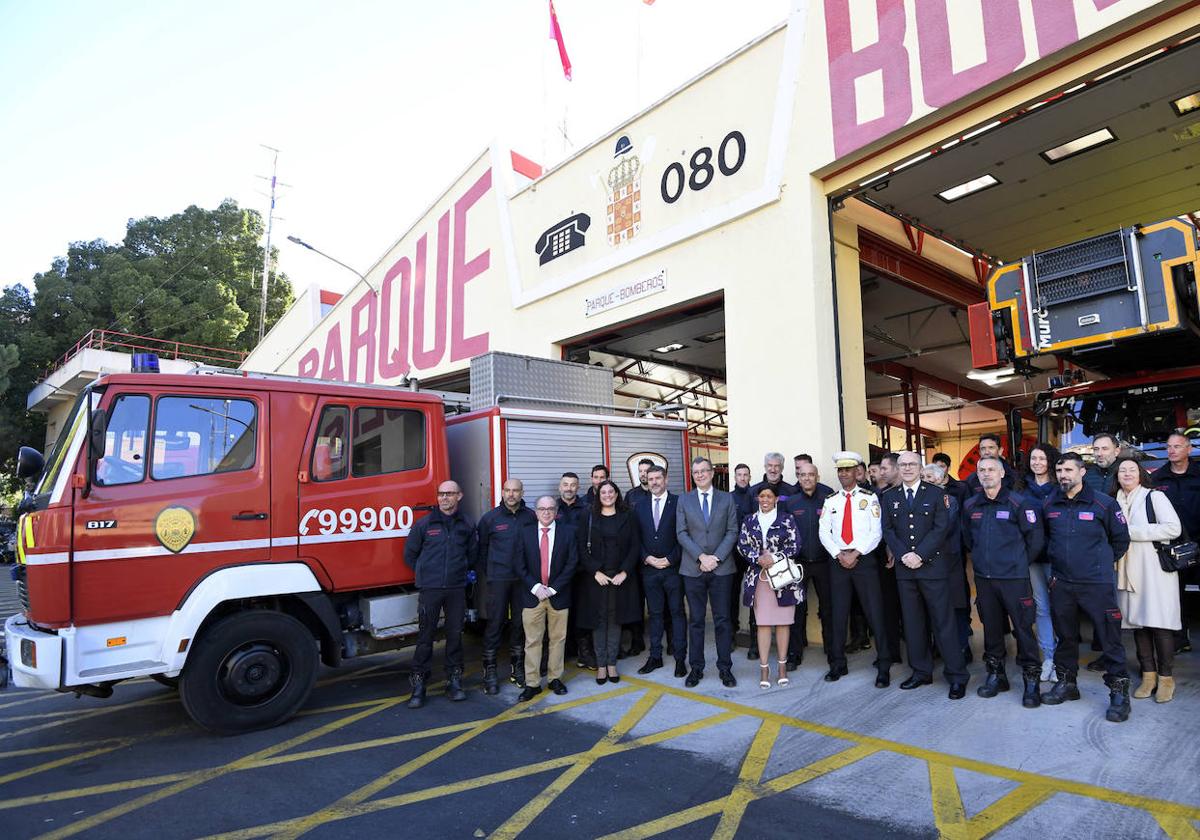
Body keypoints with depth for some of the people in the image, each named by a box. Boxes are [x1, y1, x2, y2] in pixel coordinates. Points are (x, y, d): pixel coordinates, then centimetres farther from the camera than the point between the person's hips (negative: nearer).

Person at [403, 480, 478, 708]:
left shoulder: (467, 525, 4)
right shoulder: (424, 524, -2)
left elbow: (473, 554, 17)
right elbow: (410, 554, 9)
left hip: (457, 588, 2)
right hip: (429, 589, -2)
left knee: (455, 634, 9)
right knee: (425, 636, 2)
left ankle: (454, 682, 21)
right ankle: (418, 687, 11)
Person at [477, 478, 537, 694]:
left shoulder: (530, 517, 2)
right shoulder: (490, 518, -1)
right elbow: (482, 548, 7)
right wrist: (489, 572, 6)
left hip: (523, 579, 2)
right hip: (498, 579, -2)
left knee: (520, 623, 11)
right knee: (495, 623, 0)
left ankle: (517, 667, 25)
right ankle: (489, 670, 10)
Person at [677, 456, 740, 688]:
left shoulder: (727, 499, 5)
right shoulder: (684, 500, 6)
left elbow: (732, 532, 0)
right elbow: (681, 533, -1)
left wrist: (716, 557, -11)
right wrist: (701, 556, -12)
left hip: (721, 568, 0)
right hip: (693, 569, 0)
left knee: (722, 620, 6)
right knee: (696, 620, 7)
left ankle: (725, 668, 17)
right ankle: (696, 668, 17)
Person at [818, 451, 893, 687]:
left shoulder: (870, 497, 1)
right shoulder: (830, 500, 9)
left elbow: (876, 531, -6)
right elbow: (824, 532, 4)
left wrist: (856, 553, -13)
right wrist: (839, 554, -9)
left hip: (864, 559, -3)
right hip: (838, 560, 3)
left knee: (875, 613, -1)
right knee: (838, 614, 8)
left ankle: (884, 668, 11)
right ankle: (837, 665, 19)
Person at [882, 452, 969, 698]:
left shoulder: (936, 493, 1)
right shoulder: (889, 497, 10)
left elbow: (941, 528, -7)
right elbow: (887, 530, 6)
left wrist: (919, 555, -14)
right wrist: (904, 555, -9)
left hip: (933, 566, -3)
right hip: (904, 568, 3)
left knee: (943, 621, 0)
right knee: (912, 622, 9)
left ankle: (957, 676, 9)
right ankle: (921, 672, 20)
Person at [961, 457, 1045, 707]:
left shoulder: (1019, 503, -7)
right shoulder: (970, 505, 7)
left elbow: (1036, 538, -3)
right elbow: (967, 538, 20)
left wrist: (1019, 562, 3)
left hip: (1014, 578, -4)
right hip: (983, 578, 4)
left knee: (1023, 628, 0)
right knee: (991, 627, 12)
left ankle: (1032, 680, 14)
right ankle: (995, 675, 25)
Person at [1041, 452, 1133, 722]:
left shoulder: (1104, 503, -6)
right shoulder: (1049, 504, 4)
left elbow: (1121, 539, 5)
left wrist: (1101, 563, 8)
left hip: (1098, 583, -3)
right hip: (1061, 583, 4)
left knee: (1109, 637, 1)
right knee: (1065, 636, 14)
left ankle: (1119, 691, 15)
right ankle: (1066, 683, 27)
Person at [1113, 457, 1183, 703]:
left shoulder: (1154, 497, 0)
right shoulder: (1116, 503, 14)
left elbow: (1174, 527, -11)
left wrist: (1132, 532, -13)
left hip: (1156, 569, -5)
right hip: (1129, 571, 5)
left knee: (1159, 622, -4)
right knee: (1137, 621, 6)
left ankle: (1165, 677, 7)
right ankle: (1148, 675, 15)